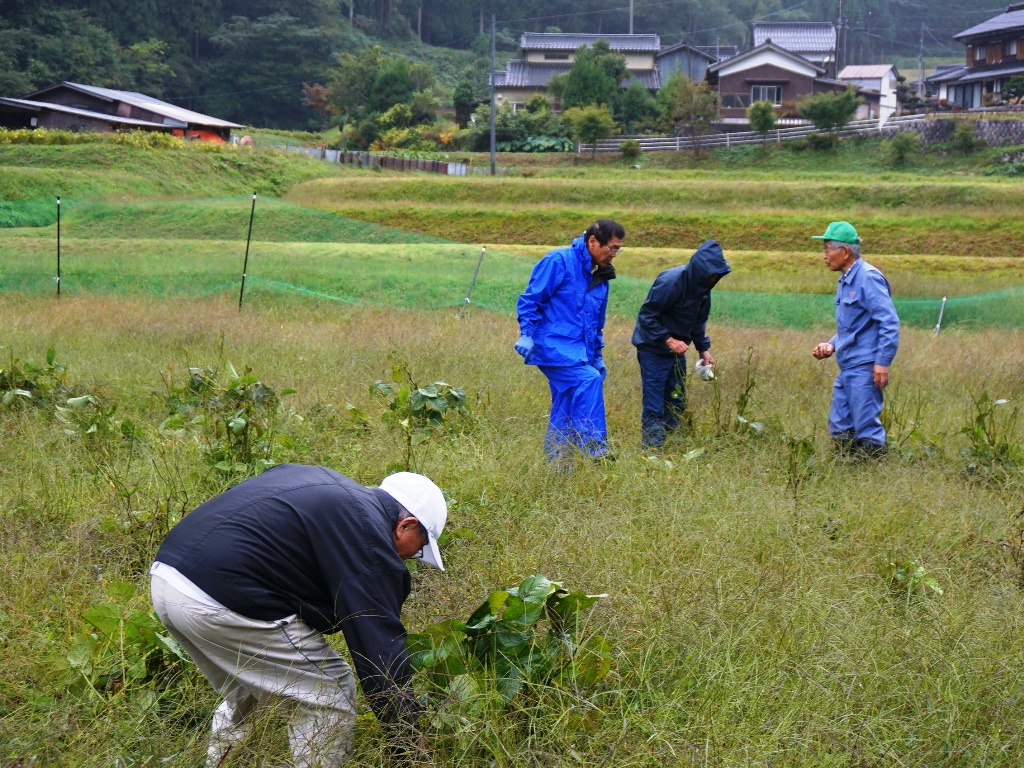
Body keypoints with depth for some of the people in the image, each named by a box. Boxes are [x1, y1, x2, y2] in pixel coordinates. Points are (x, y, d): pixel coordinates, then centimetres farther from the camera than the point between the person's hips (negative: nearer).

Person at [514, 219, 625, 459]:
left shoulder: (600, 276, 17)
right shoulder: (559, 261, -7)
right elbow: (530, 299, -9)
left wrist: (598, 356, 26)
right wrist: (527, 334, -18)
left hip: (579, 353, 8)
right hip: (553, 346, -8)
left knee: (565, 416, 7)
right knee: (589, 380, -27)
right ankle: (594, 451, -27)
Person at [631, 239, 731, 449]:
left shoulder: (702, 287, 0)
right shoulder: (670, 282, -25)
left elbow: (698, 322, 14)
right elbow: (646, 317, -22)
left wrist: (704, 349, 4)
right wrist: (668, 339, -28)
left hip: (676, 350, 8)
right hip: (653, 350, -8)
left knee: (677, 403, 12)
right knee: (654, 406, -6)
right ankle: (651, 450, -1)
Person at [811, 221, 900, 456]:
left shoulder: (868, 278, -13)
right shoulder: (846, 281, 16)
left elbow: (890, 323, -18)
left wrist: (882, 362, -23)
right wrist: (831, 345, 10)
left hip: (865, 368, -10)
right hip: (847, 368, 10)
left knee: (867, 429, -8)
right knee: (840, 428, 11)